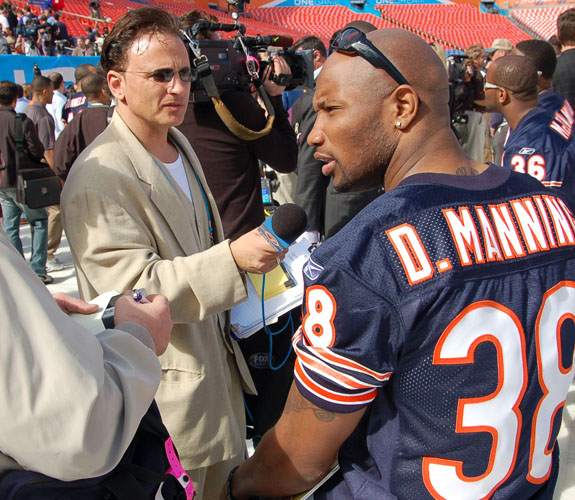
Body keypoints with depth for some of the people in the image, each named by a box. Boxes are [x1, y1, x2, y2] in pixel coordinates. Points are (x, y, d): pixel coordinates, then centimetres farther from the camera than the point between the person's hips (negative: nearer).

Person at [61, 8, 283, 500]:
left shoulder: (180, 145, 8)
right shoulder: (98, 177, -22)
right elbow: (131, 287, -28)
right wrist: (232, 259, -36)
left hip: (216, 354, 8)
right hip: (165, 381, -8)